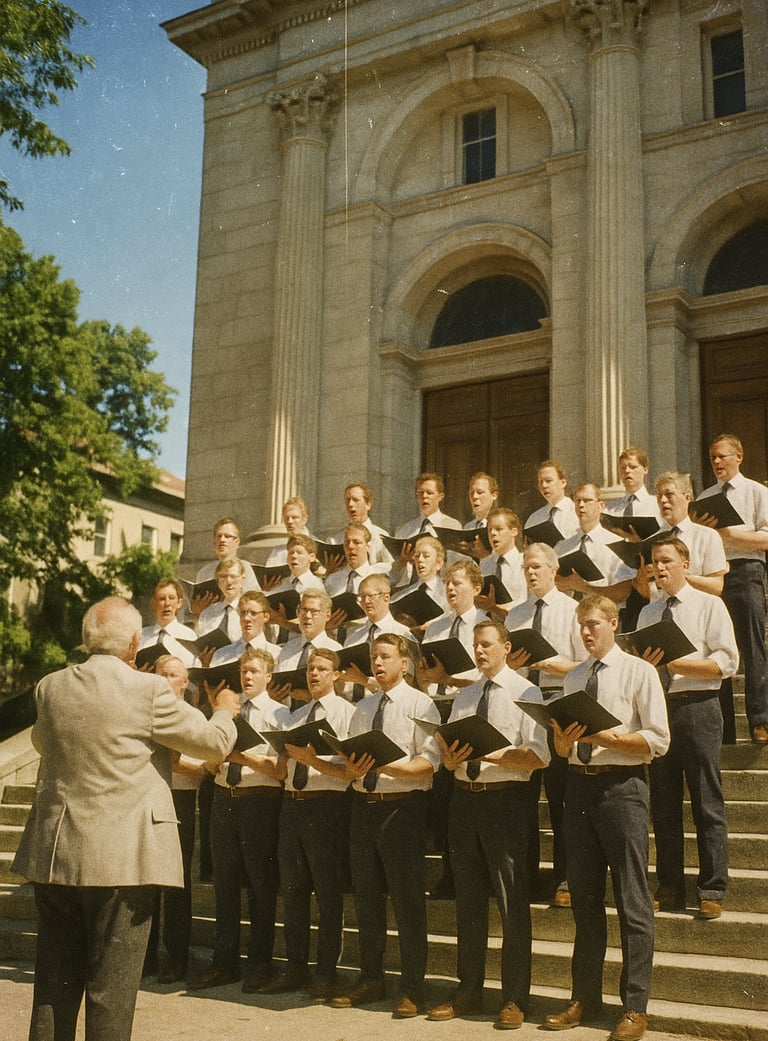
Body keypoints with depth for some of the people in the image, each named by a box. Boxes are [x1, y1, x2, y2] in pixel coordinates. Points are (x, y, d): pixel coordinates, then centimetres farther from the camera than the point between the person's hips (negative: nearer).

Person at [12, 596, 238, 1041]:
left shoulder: (50, 688, 2)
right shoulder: (148, 690, -13)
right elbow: (213, 741, -3)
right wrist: (225, 710, 18)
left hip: (54, 853, 5)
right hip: (121, 857, -5)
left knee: (55, 980, 16)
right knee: (111, 986, 5)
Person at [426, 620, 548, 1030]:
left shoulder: (525, 692, -3)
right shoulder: (463, 697, 16)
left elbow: (538, 756, -12)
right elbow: (448, 755, 16)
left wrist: (492, 754, -22)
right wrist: (450, 759, -7)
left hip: (505, 800, -6)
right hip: (464, 798, 6)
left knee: (512, 903, 0)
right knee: (468, 901, 13)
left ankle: (515, 999, 11)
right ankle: (468, 991, 25)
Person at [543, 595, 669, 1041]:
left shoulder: (639, 672, -1)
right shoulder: (573, 678, 16)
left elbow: (658, 740, -8)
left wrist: (605, 736, -17)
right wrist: (563, 738, -7)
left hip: (622, 786, -6)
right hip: (579, 786, 6)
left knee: (633, 902, -1)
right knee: (584, 899, 12)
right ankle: (585, 999, 23)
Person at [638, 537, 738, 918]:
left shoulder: (710, 606, 1)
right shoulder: (647, 613, 17)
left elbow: (726, 663, -9)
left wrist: (675, 661, -15)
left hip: (697, 706, -5)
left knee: (707, 805, -2)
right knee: (663, 805, 8)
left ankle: (712, 891, 5)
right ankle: (669, 887, 16)